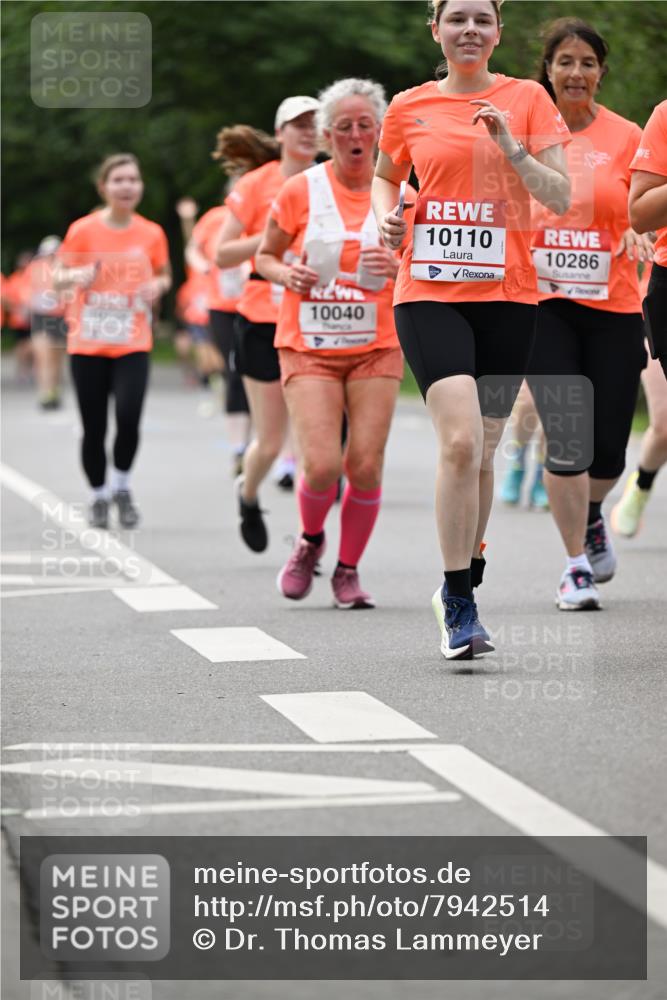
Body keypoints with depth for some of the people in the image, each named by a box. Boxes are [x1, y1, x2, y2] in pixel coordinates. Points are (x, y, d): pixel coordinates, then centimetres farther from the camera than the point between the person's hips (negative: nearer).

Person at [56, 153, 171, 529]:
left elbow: (165, 276, 17)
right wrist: (78, 276, -18)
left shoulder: (152, 233, 2)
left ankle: (122, 487, 8)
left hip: (133, 345, 0)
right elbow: (60, 277, 4)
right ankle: (99, 496, 23)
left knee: (129, 419, -17)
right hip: (88, 345, 0)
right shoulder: (83, 230, -3)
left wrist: (158, 286, -6)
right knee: (94, 428, 2)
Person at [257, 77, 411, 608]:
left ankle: (348, 570, 15)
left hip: (376, 348, 1)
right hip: (308, 347, -1)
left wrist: (400, 267, -14)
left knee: (366, 466, -7)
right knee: (322, 465, -14)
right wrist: (286, 274, -12)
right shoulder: (300, 191, -2)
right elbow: (265, 256, 10)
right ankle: (310, 541, 19)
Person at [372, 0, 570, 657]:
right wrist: (387, 216, 3)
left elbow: (561, 197, 0)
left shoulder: (526, 99, 4)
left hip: (507, 294, 1)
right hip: (429, 293, -1)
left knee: (482, 450, 9)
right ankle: (458, 602, -10)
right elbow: (384, 177, 24)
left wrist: (510, 147, -15)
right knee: (460, 439, -18)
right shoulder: (409, 108, 6)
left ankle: (461, 590, 28)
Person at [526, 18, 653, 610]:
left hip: (613, 306, 1)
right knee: (566, 438, -14)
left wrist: (638, 235, -15)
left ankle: (591, 513, 38)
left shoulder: (626, 137, 4)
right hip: (542, 302, -1)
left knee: (609, 446, 4)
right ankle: (577, 564, -1)